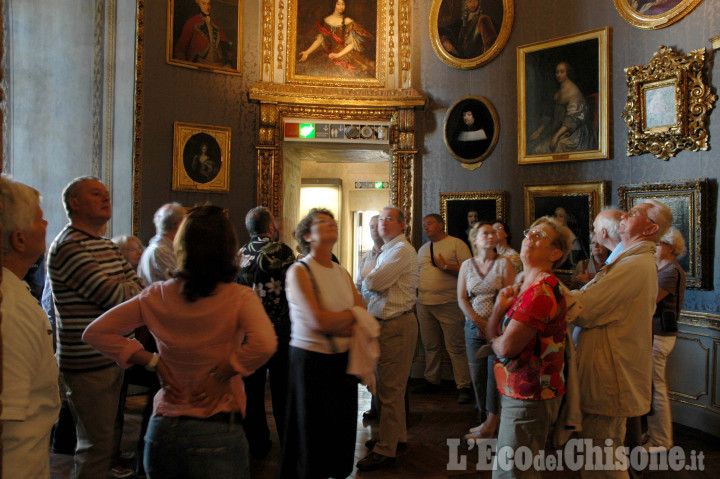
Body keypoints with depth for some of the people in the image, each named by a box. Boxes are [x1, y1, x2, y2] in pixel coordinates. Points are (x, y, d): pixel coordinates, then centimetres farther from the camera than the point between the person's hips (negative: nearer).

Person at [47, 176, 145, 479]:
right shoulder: (68, 247, -17)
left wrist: (125, 289, -11)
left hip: (114, 358, 9)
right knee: (97, 445, 1)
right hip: (88, 364, -9)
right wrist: (133, 287, -2)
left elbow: (137, 287, 12)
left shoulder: (108, 246, 13)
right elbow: (114, 296, -23)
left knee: (112, 436, 20)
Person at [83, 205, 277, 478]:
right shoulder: (239, 298, -13)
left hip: (163, 428, 4)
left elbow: (96, 332, 2)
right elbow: (263, 343, -31)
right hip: (217, 432, -3)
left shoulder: (156, 295, -1)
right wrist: (221, 376, -15)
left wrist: (154, 363, 0)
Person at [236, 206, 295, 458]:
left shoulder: (240, 255, 3)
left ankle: (257, 443, 21)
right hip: (279, 331, -4)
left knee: (253, 388, 12)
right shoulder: (282, 251, -12)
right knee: (282, 389, 6)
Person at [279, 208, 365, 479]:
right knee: (313, 435, 6)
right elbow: (318, 321, -21)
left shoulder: (342, 273, 11)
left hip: (343, 360, 6)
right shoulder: (299, 271, -9)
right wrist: (350, 314, -5)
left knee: (343, 431, 13)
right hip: (311, 361, -6)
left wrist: (334, 322, -15)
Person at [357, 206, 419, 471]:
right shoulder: (387, 251, 20)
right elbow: (366, 289, 18)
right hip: (385, 323, 10)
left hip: (397, 325, -10)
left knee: (390, 389, -5)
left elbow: (371, 283, -20)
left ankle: (385, 450, 2)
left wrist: (368, 280, 1)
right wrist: (372, 283, -4)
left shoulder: (402, 250, -13)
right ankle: (397, 436, 31)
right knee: (389, 385, 18)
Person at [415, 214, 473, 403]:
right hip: (424, 304, 6)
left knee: (456, 347, -5)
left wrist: (445, 266, -15)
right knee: (430, 346, 13)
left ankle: (464, 387, 2)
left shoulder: (457, 244, -1)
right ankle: (431, 381, 24)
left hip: (448, 304, -6)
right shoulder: (422, 249, 20)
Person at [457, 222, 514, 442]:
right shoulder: (466, 265, 9)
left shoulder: (504, 263, 1)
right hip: (473, 326, 3)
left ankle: (490, 425, 6)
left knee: (495, 373, -5)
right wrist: (477, 321, -8)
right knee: (477, 374, 4)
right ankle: (489, 420, 17)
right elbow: (461, 298, 4)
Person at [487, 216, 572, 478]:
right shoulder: (525, 286, 12)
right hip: (517, 393, 10)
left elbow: (506, 347, -24)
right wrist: (500, 307, -10)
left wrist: (497, 340, -1)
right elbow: (492, 333, 9)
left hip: (527, 399, -10)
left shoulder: (541, 291, -21)